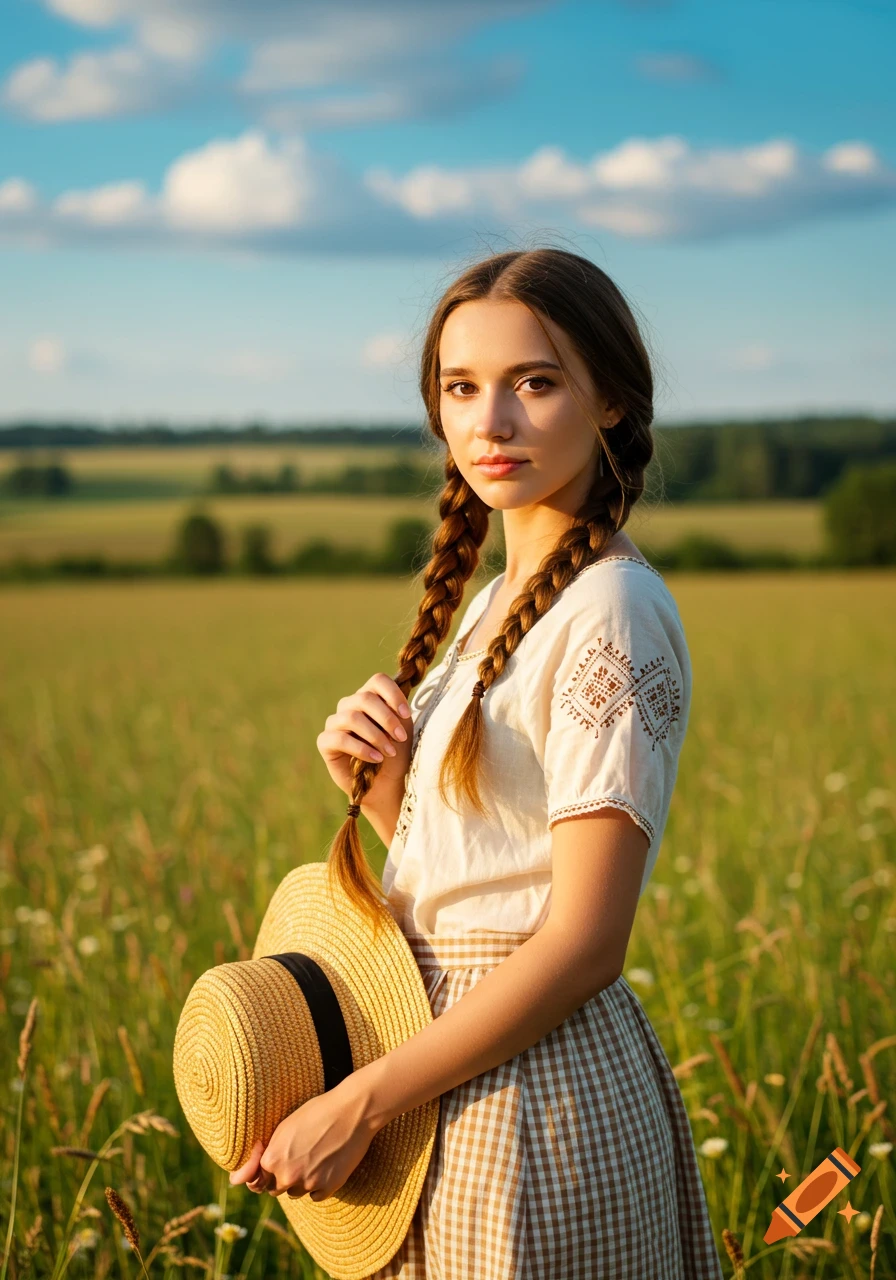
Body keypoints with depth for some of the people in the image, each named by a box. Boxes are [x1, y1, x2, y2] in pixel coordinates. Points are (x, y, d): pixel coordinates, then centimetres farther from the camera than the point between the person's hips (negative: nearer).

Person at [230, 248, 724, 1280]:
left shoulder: (611, 612, -17)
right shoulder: (496, 604, 9)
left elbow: (583, 940, -20)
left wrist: (358, 1106, -18)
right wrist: (378, 787, -5)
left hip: (538, 1095, -8)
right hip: (465, 1071, 8)